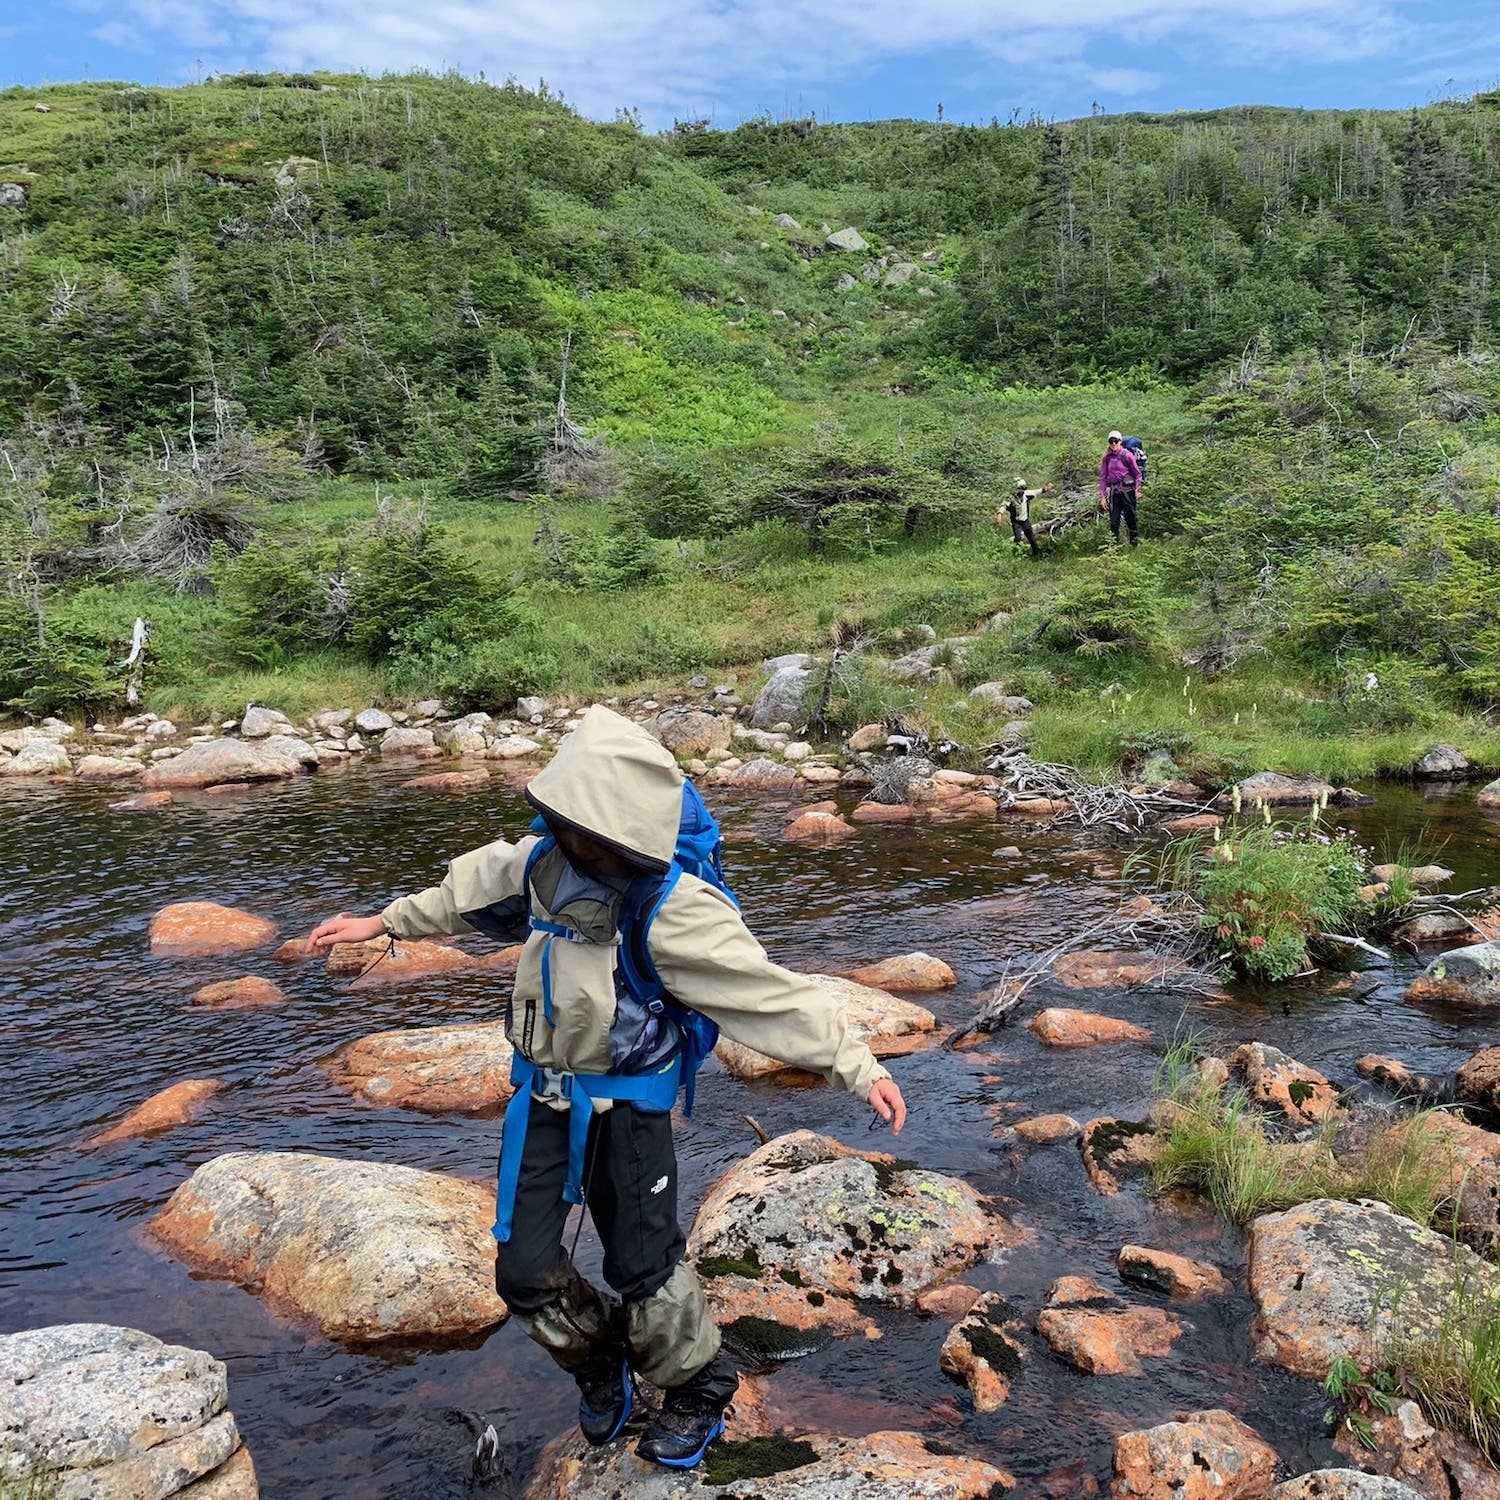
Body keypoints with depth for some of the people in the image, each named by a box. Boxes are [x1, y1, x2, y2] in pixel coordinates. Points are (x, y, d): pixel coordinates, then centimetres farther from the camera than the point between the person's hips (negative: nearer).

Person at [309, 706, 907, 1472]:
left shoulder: (674, 909, -27)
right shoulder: (543, 862, -9)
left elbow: (773, 994, -25)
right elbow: (469, 890, 12)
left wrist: (859, 1067, -27)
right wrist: (383, 923, 22)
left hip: (627, 1102, -5)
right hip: (544, 1093, 5)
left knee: (643, 1267, 7)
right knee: (523, 1270, 9)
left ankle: (699, 1392, 36)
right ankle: (599, 1360, 40)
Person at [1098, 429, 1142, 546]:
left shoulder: (1127, 455, -4)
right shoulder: (1106, 458, 6)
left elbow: (1137, 473, 0)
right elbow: (1102, 477, 9)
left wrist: (1137, 489, -9)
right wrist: (1102, 496, 5)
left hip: (1127, 489, -3)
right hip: (1113, 491, 3)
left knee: (1130, 517, 2)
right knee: (1114, 520, 2)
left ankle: (1135, 543, 12)